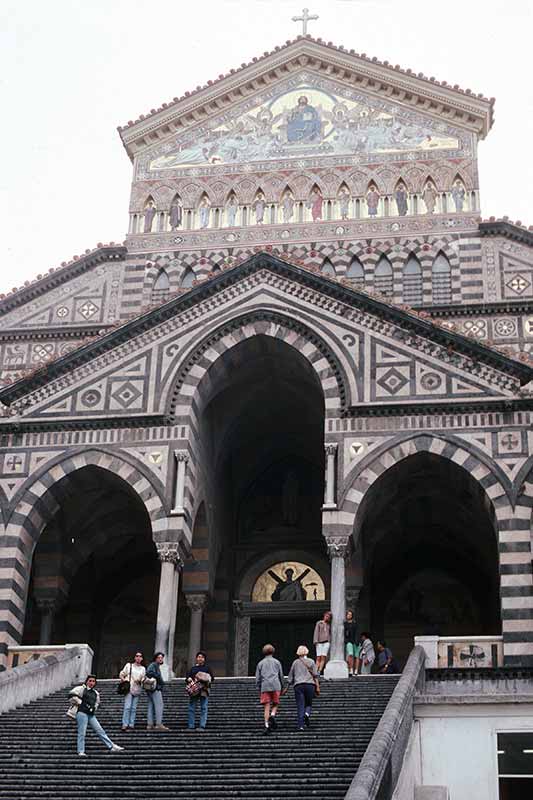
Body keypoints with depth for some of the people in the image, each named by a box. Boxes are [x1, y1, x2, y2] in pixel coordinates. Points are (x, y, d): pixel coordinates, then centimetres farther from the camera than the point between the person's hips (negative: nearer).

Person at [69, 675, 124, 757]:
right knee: (82, 733, -6)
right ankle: (81, 752, -1)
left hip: (91, 715, 6)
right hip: (82, 713, -6)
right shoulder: (81, 689, 1)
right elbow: (72, 695, -10)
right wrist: (79, 703, -6)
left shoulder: (95, 693, 21)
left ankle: (111, 747, 2)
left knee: (100, 731, 3)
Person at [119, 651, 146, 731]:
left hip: (137, 690, 3)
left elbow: (143, 679, 12)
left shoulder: (143, 668, 16)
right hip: (129, 689, -3)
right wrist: (124, 680, -9)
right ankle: (125, 725, -13)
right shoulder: (129, 665, 9)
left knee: (134, 708, 1)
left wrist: (140, 681, -10)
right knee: (127, 707, -12)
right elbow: (121, 674, 11)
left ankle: (131, 725, 3)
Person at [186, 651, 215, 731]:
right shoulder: (193, 668, 22)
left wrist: (207, 679, -11)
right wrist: (189, 679, -5)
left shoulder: (207, 668, 15)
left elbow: (212, 678, 8)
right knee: (192, 708, -3)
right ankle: (191, 726, -1)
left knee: (204, 708, -7)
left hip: (204, 690, -2)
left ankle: (202, 726, -8)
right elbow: (188, 677, 17)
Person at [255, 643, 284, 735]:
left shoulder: (260, 663, 17)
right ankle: (272, 715, -20)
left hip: (264, 687, 1)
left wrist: (259, 689, 18)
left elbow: (257, 678, 12)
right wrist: (282, 687, 24)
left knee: (266, 707, 0)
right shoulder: (277, 662, 15)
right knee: (275, 704, 9)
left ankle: (267, 725, -11)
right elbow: (281, 676, 15)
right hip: (276, 686, -1)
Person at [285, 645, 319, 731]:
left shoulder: (295, 662, 11)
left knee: (300, 706, 0)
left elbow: (290, 676, 13)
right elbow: (315, 675, 2)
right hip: (310, 685, 0)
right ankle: (307, 714, -19)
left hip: (298, 686, 0)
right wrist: (317, 687, 3)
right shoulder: (311, 662, 9)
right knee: (309, 704, 13)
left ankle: (301, 725, -11)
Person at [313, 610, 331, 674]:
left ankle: (319, 671, -12)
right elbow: (316, 632, 3)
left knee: (323, 657, -10)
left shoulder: (329, 624, 16)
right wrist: (316, 641, -6)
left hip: (326, 642, 2)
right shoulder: (319, 623, 8)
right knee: (318, 658, -7)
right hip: (319, 642, -2)